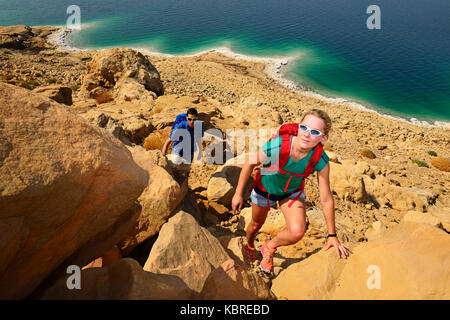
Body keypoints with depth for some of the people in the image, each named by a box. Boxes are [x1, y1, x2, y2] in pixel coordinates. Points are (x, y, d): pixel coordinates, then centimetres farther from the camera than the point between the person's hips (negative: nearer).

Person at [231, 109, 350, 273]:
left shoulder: (321, 160, -31)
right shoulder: (276, 147, -40)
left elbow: (326, 199, -17)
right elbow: (250, 163, -18)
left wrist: (332, 235, -9)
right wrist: (238, 194, -10)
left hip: (292, 192, 1)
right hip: (265, 188, -1)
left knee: (297, 233, -20)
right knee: (256, 224, 23)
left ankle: (270, 247, 15)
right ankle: (249, 247, 61)